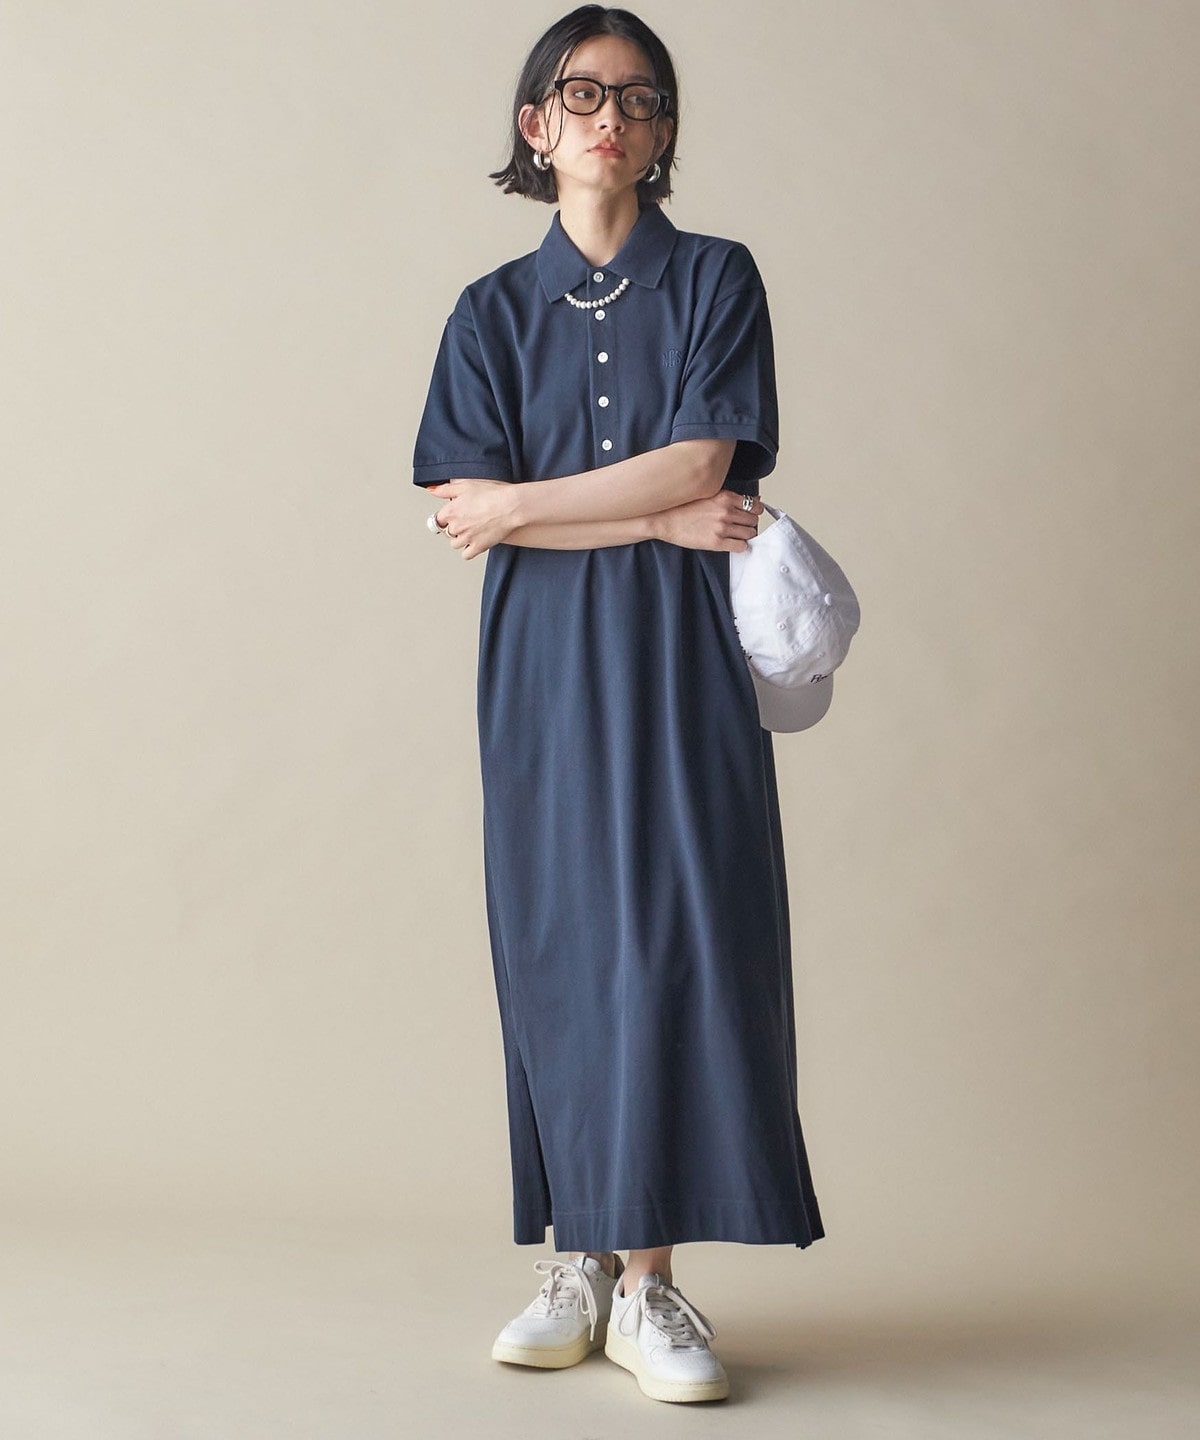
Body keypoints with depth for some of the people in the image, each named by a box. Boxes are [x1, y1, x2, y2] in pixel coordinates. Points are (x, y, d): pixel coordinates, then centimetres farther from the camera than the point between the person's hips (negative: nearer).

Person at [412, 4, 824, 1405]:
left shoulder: (716, 280, 6)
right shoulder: (495, 311, 10)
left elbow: (699, 462, -8)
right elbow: (465, 508, -3)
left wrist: (521, 506, -6)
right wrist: (660, 518, -10)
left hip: (680, 659, -2)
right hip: (543, 667, 2)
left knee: (677, 943, -7)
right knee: (557, 948, 2)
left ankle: (649, 1277, -2)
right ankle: (578, 1261, 10)